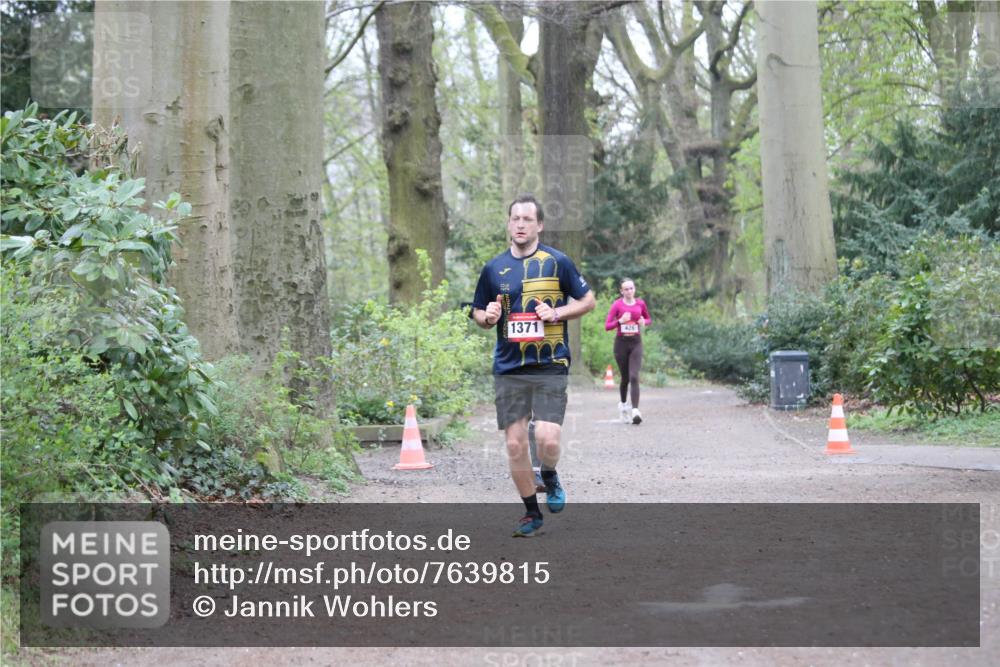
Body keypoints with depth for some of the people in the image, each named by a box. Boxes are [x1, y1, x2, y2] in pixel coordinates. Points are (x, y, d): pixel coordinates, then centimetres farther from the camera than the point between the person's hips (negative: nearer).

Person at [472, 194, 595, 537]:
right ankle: (531, 513, 18)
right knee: (515, 444, 1)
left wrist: (557, 313, -9)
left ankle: (549, 477, 19)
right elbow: (478, 313, 18)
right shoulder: (494, 268, 8)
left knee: (547, 439, -16)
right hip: (508, 369, 3)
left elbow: (588, 301, 7)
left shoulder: (557, 262, 0)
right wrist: (487, 316, -5)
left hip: (550, 367, -3)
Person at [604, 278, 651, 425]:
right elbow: (607, 326, -6)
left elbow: (648, 319, 20)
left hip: (636, 342, 1)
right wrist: (620, 321, -22)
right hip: (621, 342, -1)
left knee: (634, 377, -14)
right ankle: (623, 404, 35)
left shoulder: (640, 303, 3)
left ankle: (635, 411, -21)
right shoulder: (617, 305, -4)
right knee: (625, 378, 9)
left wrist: (644, 322, -3)